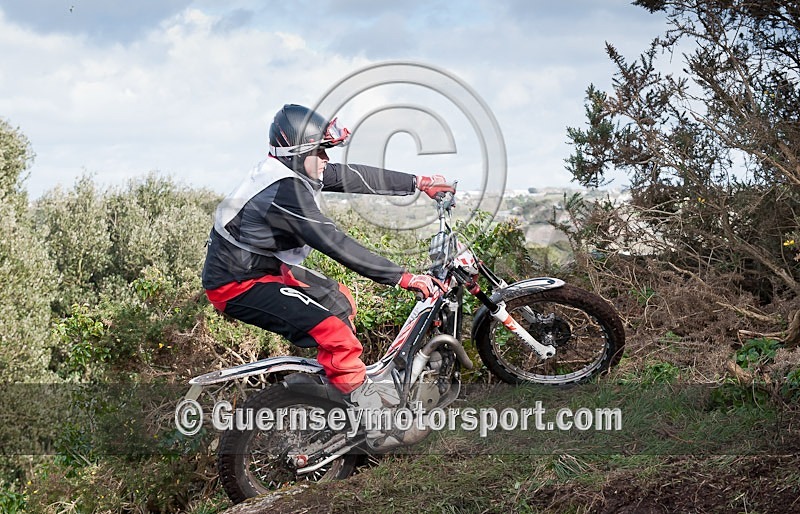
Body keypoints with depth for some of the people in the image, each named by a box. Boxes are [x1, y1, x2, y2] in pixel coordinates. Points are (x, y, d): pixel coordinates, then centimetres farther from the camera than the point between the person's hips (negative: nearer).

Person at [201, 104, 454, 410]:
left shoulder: (294, 170, 1)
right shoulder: (285, 192, -28)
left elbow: (352, 176, 8)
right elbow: (336, 244, -30)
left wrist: (418, 183, 10)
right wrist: (402, 278, -29)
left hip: (266, 267, 11)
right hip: (237, 286, -11)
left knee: (339, 302, 16)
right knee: (333, 329, -22)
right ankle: (363, 401, -9)